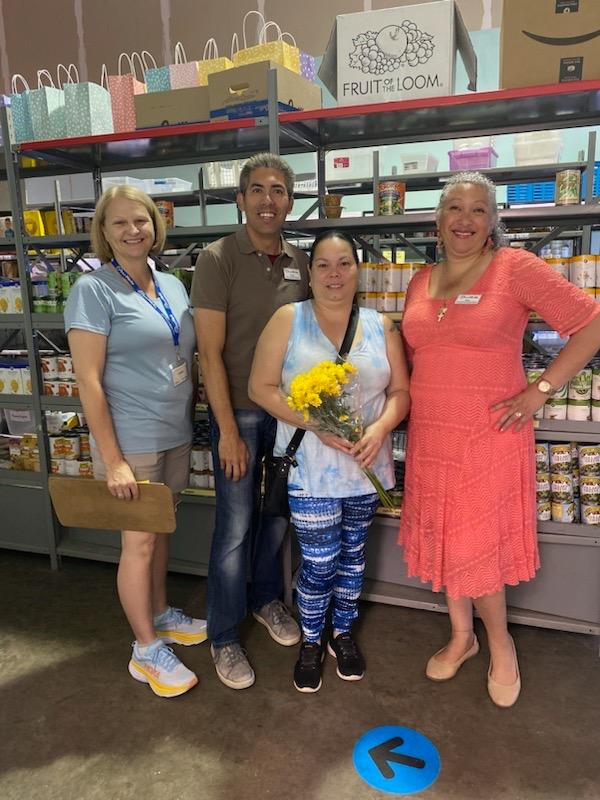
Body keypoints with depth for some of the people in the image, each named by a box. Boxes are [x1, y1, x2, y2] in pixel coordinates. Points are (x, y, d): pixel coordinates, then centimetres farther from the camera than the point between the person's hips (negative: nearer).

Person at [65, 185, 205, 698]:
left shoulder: (173, 286, 8)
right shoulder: (93, 290, -12)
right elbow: (88, 380, -16)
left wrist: (190, 421, 11)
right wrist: (112, 460, -18)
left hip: (176, 435, 6)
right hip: (131, 440, -6)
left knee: (161, 529, 20)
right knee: (138, 542, 6)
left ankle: (160, 614, 40)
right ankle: (147, 650, 24)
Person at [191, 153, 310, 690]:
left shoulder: (300, 261, 5)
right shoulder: (218, 259, -10)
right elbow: (210, 352, -12)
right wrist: (229, 430, -14)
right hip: (238, 411, -4)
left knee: (279, 514, 17)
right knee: (236, 527, 3)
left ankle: (267, 599, 42)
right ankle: (224, 638, 23)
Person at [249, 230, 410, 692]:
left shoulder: (380, 326, 3)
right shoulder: (288, 320, -5)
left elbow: (401, 390, 4)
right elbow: (261, 387, -8)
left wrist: (380, 428, -16)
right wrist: (316, 425, -18)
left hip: (366, 465, 3)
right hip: (311, 467, -3)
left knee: (352, 554, 17)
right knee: (319, 563, 3)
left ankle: (344, 633, 40)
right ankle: (311, 644, 30)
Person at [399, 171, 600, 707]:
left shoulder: (514, 267, -8)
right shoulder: (421, 281, 8)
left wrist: (540, 390, -12)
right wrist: (406, 402, 6)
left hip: (489, 437, -5)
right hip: (429, 437, 5)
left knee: (476, 548, 2)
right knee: (442, 541, 14)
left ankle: (500, 644, 32)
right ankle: (461, 637, 38)